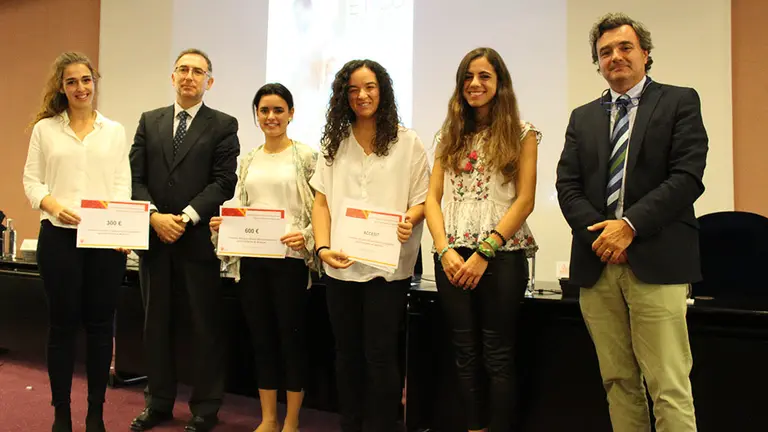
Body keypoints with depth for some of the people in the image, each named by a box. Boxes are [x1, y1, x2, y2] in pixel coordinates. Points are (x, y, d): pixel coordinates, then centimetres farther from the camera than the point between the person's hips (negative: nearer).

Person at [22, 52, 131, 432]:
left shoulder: (114, 131, 10)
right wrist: (53, 205, -16)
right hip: (59, 237, 0)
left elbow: (122, 184, 4)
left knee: (100, 324, 5)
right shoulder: (45, 128, 9)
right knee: (62, 324, 5)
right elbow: (31, 180, 4)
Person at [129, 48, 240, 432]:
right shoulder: (149, 121, 13)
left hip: (199, 239, -4)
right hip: (153, 237, 4)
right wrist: (154, 216, -10)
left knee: (206, 326, 3)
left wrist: (185, 217, -16)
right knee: (156, 323, 12)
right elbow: (135, 177, 6)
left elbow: (224, 182, -7)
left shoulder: (223, 125, 2)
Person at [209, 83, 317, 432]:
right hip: (252, 259, 5)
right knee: (261, 337, 11)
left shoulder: (306, 156, -2)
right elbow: (240, 208, 15)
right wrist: (223, 224, -5)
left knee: (291, 336, 3)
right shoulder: (248, 161, 12)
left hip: (290, 257, -4)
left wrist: (306, 237, -21)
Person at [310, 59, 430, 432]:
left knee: (380, 355, 0)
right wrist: (323, 247, -8)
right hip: (340, 264, 4)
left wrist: (408, 220, -21)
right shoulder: (333, 142, 10)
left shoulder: (408, 142, 1)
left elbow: (422, 200, 1)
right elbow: (321, 202, 6)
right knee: (347, 354, 13)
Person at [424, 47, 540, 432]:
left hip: (501, 256, -3)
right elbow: (433, 198, 7)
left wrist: (484, 252, -14)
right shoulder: (450, 135, 14)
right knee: (465, 353, 10)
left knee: (498, 356, 2)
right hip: (452, 258, 4)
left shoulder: (521, 134, 4)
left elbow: (524, 200, -5)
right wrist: (446, 250, -8)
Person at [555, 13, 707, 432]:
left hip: (656, 263, -3)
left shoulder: (680, 102, 7)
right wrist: (599, 232, -8)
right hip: (597, 264, 4)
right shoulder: (583, 117, 18)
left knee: (669, 388, -4)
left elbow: (687, 177, -6)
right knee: (618, 382, 10)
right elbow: (567, 185, 8)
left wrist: (629, 225, -14)